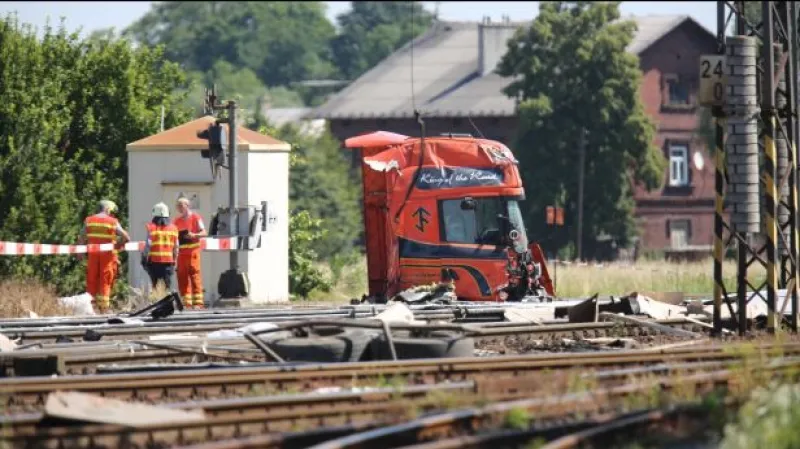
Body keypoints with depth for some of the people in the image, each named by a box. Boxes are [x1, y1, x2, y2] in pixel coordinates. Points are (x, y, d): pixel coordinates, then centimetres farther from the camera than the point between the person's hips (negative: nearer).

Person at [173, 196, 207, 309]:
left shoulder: (195, 218, -1)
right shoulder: (177, 221, 16)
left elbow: (204, 232, -6)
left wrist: (194, 235, -22)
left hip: (193, 250, -6)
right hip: (182, 252, 6)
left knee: (194, 275, -9)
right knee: (182, 276, 2)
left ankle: (198, 302, -9)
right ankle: (186, 302, 7)